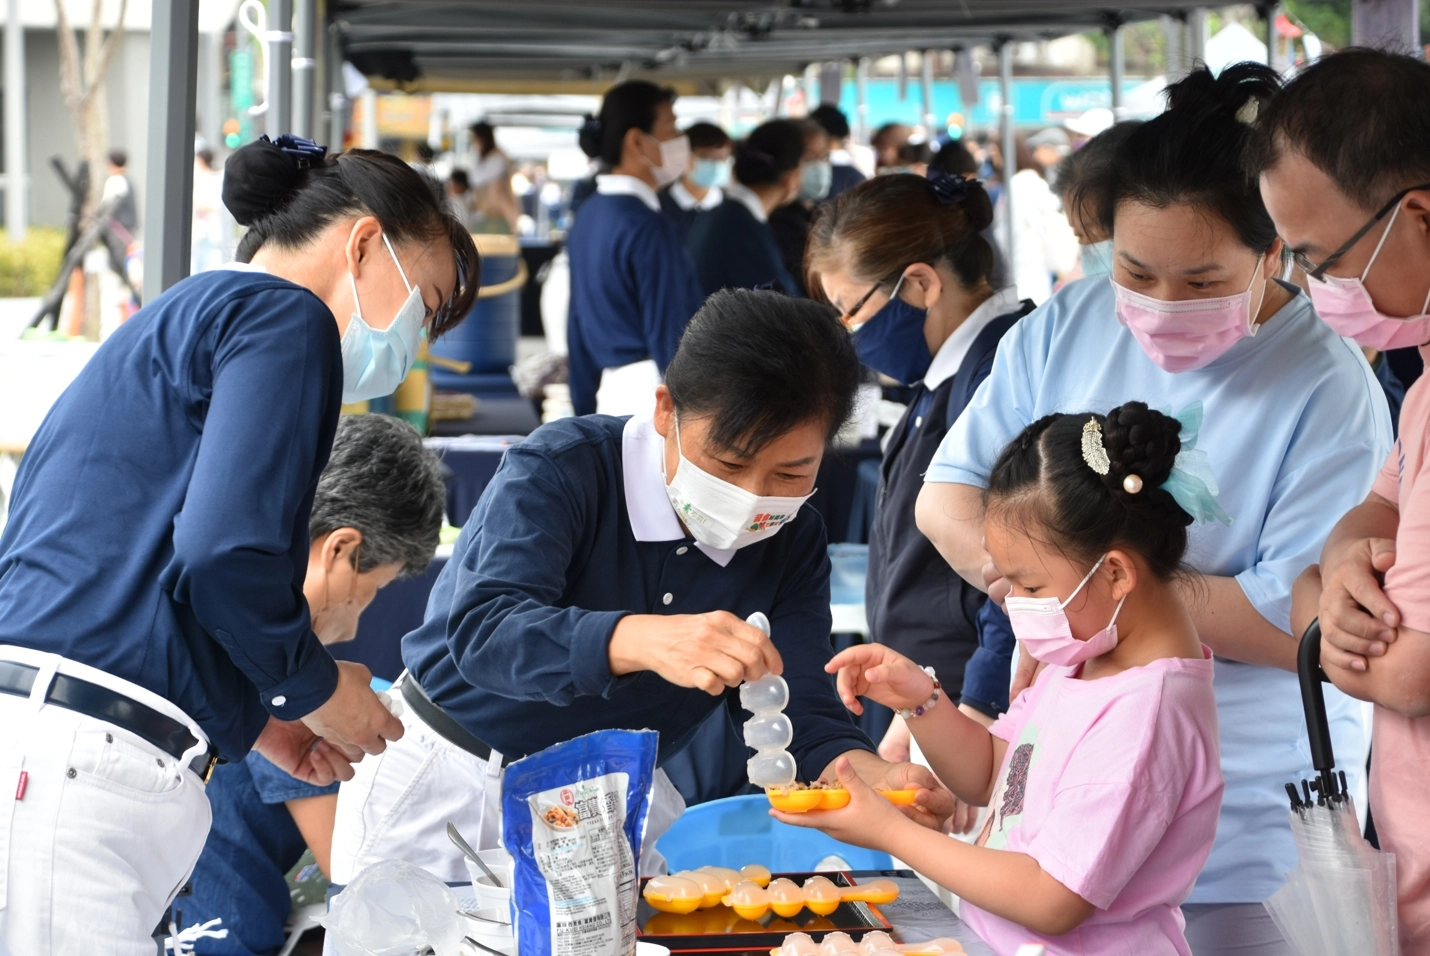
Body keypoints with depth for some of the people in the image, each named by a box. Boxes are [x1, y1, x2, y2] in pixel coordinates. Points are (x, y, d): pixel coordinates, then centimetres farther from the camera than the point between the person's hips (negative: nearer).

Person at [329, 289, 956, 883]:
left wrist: (872, 776, -34)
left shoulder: (792, 542, -4)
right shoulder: (560, 469, -21)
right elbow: (483, 632, -36)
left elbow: (796, 715, -10)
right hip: (447, 781, -4)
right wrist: (642, 641, -54)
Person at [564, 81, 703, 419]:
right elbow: (670, 339, -16)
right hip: (653, 392, -9)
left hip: (610, 391, 9)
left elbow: (578, 327, 18)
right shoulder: (650, 229, -14)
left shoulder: (588, 216, 13)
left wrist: (586, 412, 23)